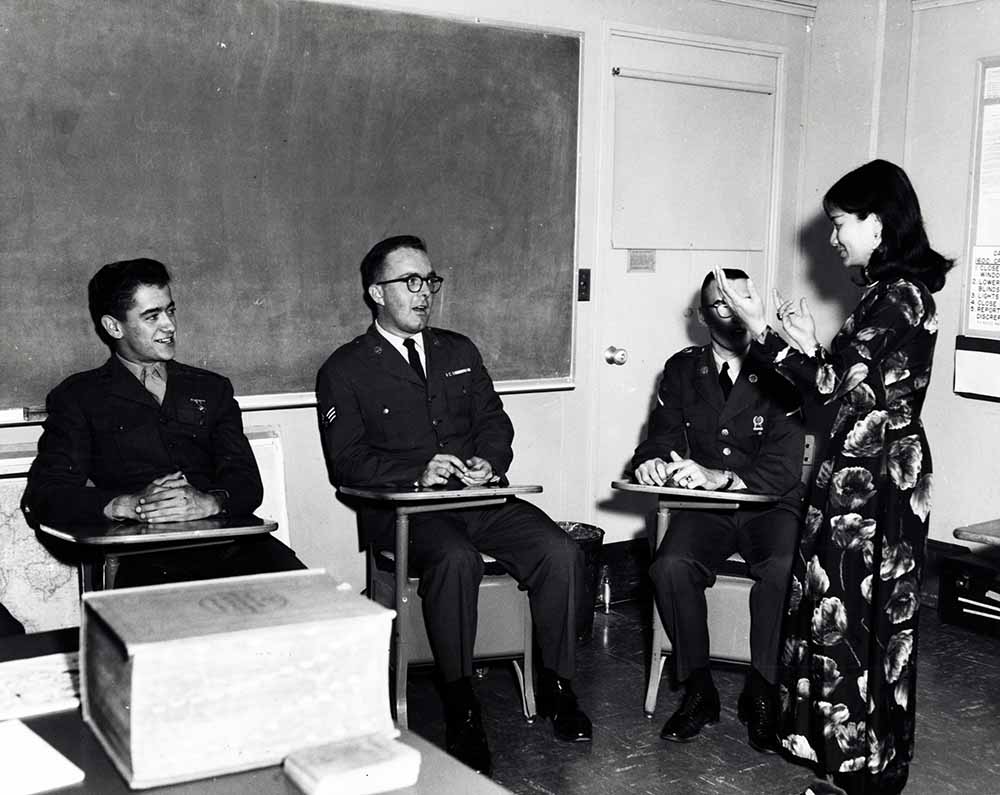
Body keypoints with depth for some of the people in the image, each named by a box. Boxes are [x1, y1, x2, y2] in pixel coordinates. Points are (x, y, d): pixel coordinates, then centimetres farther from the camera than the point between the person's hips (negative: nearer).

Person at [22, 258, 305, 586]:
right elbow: (40, 498, 2)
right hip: (141, 560, -3)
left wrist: (209, 502, -14)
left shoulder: (211, 389, 22)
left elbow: (248, 483, 11)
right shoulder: (78, 397, 14)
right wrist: (127, 505, -16)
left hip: (231, 546, 3)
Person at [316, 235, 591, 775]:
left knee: (561, 552, -20)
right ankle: (460, 707, -22)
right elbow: (346, 461, -4)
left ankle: (556, 687, -4)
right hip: (400, 508, -4)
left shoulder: (459, 352, 21)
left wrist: (489, 461, -7)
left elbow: (495, 422, 17)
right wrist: (417, 476, -20)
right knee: (456, 559, -36)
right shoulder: (345, 370, 5)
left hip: (479, 496, 5)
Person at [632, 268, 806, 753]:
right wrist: (652, 462, -16)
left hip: (769, 505, -2)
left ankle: (761, 693, -15)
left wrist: (717, 477, -27)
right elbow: (662, 438, 10)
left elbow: (784, 467, -10)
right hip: (706, 510, 2)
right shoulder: (682, 369, 11)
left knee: (784, 568, -33)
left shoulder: (778, 373, -1)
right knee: (671, 566, -28)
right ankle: (698, 690, -11)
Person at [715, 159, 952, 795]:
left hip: (871, 478, -10)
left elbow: (830, 383, -18)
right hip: (882, 469, 10)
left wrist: (760, 328, -14)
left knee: (852, 618, -1)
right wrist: (811, 343, 7)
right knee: (873, 617, 15)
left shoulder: (898, 296, -16)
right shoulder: (901, 291, 13)